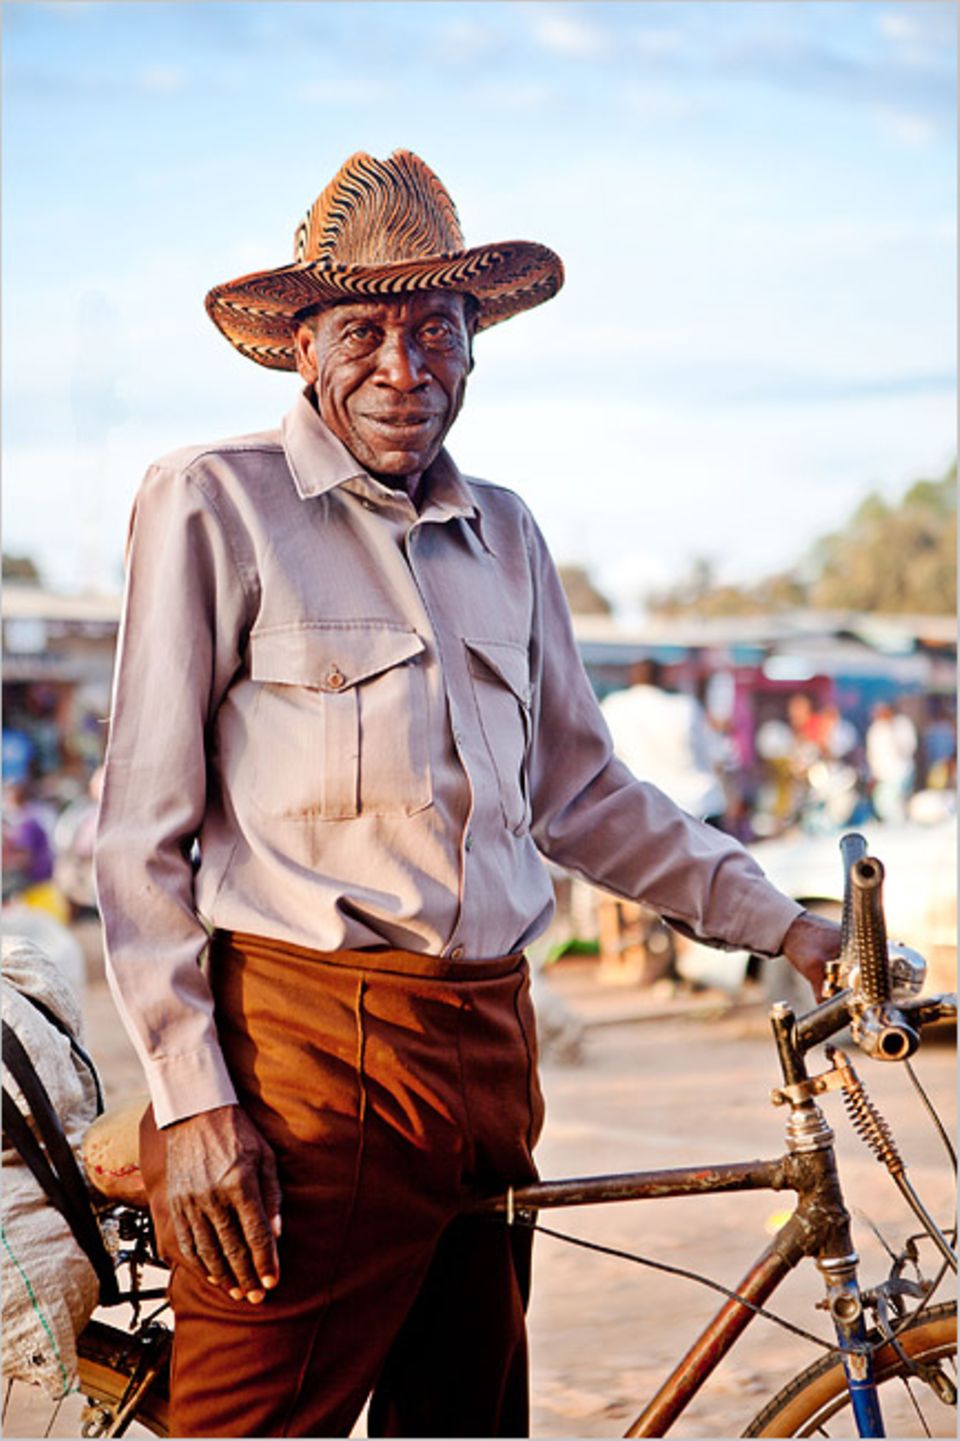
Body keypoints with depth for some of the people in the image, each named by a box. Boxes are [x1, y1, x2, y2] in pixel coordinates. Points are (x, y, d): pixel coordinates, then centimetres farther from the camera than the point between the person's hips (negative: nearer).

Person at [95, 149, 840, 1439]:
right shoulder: (214, 503, -1)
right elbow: (143, 827, -4)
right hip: (303, 1051, -6)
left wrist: (788, 929, 18)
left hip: (490, 1048, 6)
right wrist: (191, 1097, -11)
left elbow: (581, 794, 23)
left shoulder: (506, 536, 16)